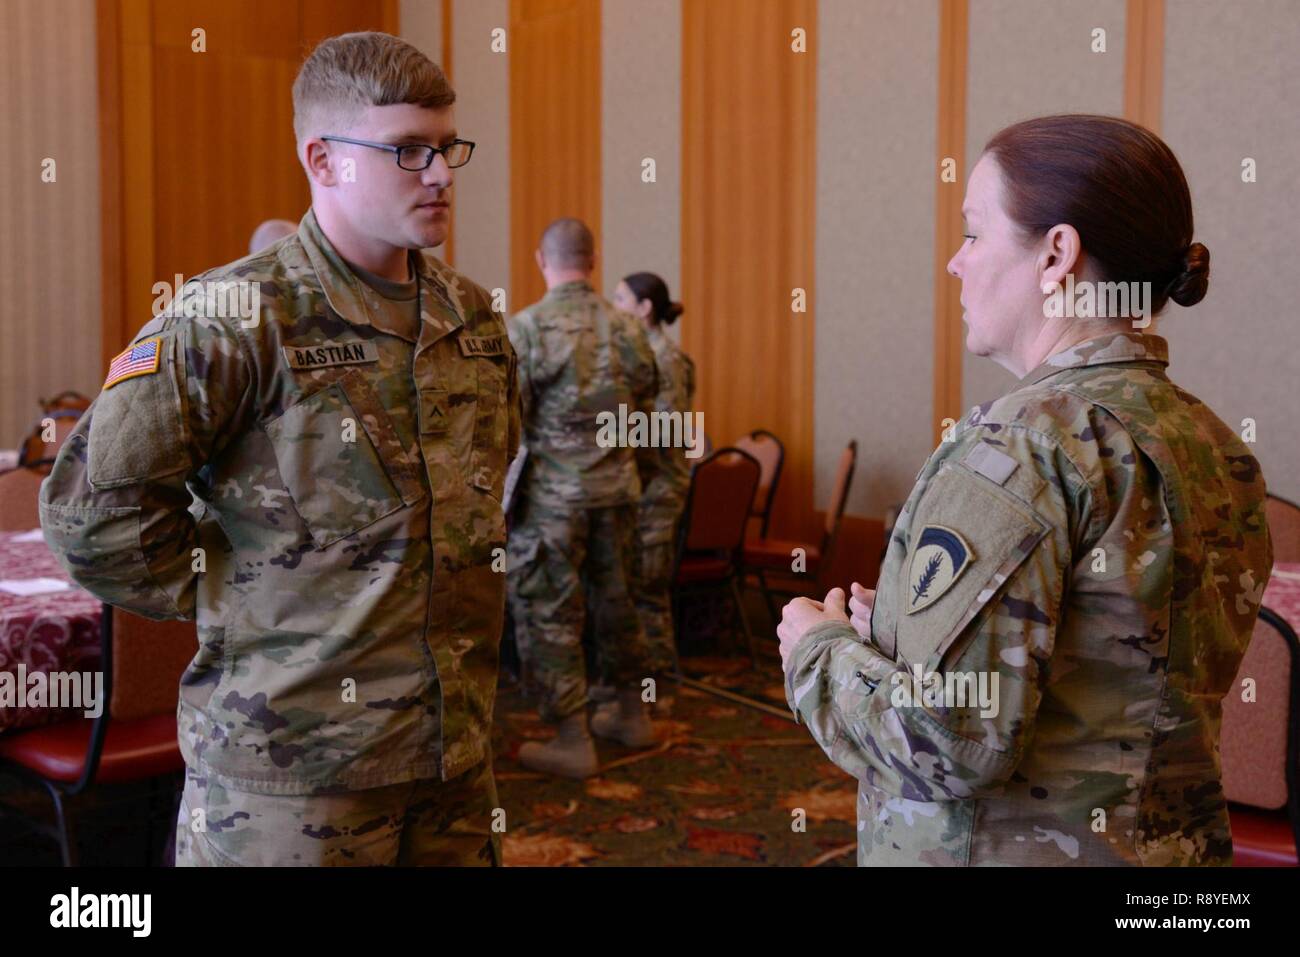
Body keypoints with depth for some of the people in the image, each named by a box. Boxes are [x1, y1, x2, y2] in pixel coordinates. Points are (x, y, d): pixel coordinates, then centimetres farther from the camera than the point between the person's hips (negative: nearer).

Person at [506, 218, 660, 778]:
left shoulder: (526, 329, -10)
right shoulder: (626, 328, 5)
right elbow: (645, 417, 10)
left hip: (551, 493, -5)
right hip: (616, 488, 5)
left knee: (550, 613, 4)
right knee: (616, 603, 17)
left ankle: (574, 741, 8)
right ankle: (633, 716, 29)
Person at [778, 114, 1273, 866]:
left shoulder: (1016, 446, -22)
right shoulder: (1222, 451, 3)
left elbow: (952, 740, -26)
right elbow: (1113, 671, 9)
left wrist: (821, 651, -9)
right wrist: (900, 627, 7)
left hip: (1008, 850, -8)